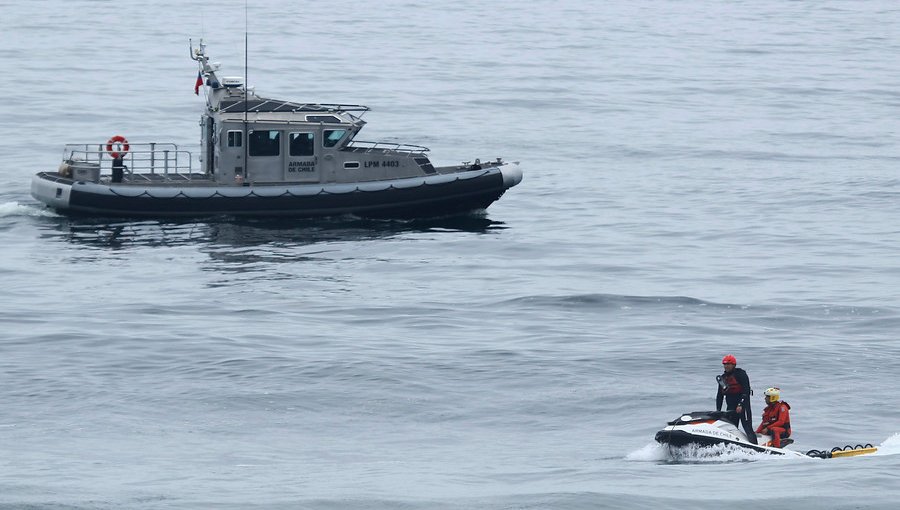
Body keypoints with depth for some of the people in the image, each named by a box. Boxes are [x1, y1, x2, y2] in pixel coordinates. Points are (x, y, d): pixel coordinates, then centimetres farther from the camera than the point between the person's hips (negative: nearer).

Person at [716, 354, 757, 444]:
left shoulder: (740, 374, -6)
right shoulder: (723, 378, 14)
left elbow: (746, 391, -13)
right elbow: (719, 395, 18)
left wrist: (741, 405, -23)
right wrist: (718, 410, 9)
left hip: (743, 405, -7)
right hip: (731, 408, 7)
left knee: (748, 428, -13)